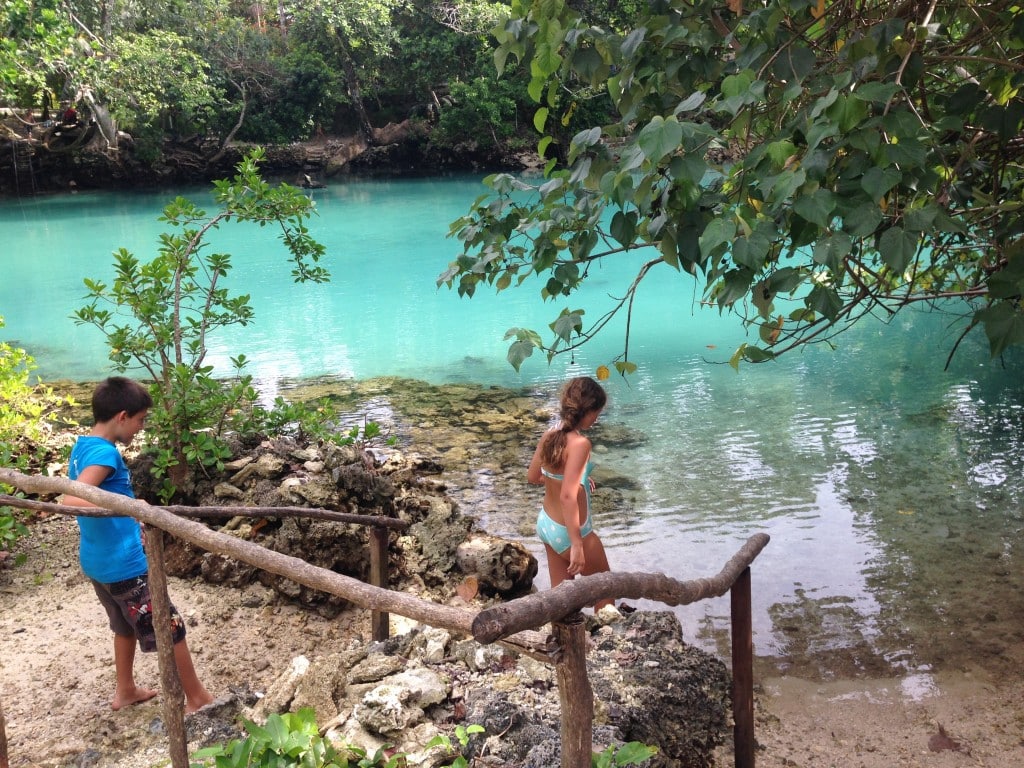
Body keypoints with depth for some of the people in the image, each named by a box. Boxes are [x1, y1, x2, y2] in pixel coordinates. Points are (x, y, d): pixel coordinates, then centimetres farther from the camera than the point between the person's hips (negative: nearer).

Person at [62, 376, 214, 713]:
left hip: (96, 561, 10)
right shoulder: (105, 453, -23)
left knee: (126, 625, 27)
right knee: (170, 628, 3)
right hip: (123, 564, -10)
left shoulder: (82, 446, 7)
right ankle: (197, 698, 13)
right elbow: (72, 499, -36)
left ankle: (125, 690, 40)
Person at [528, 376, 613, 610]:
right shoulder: (579, 443, -27)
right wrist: (577, 545, -30)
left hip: (546, 523, 7)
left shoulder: (549, 435, -4)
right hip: (570, 532, -7)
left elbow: (532, 477, 11)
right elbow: (567, 497, -32)